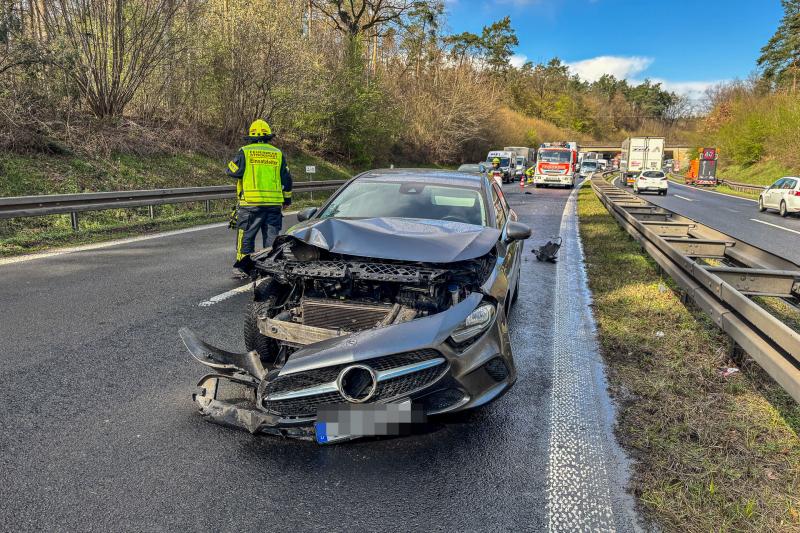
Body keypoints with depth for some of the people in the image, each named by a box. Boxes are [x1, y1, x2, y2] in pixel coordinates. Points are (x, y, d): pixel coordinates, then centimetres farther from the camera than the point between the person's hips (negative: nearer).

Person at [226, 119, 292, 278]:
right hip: (274, 204, 3)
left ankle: (243, 267, 11)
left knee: (246, 236, 7)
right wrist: (287, 199, 25)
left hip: (251, 203, -3)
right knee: (271, 236, 9)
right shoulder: (278, 154, 9)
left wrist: (233, 161, 23)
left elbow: (232, 171, 1)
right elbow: (287, 179, 12)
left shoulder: (245, 152, -2)